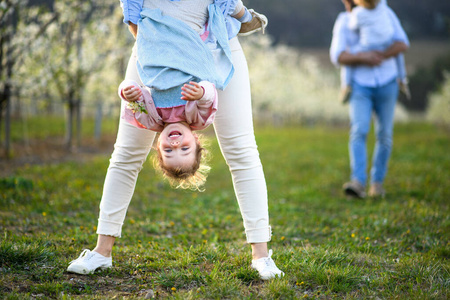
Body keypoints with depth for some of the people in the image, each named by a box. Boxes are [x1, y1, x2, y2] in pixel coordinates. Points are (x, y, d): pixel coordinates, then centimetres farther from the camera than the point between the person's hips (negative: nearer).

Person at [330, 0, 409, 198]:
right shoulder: (343, 22, -1)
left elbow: (402, 44, -10)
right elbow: (338, 56, -14)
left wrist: (378, 57, -25)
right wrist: (362, 57, -31)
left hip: (386, 84, 1)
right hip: (360, 85, -1)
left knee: (384, 135, 5)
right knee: (359, 132, -19)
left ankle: (377, 182, 21)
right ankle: (358, 183, -29)